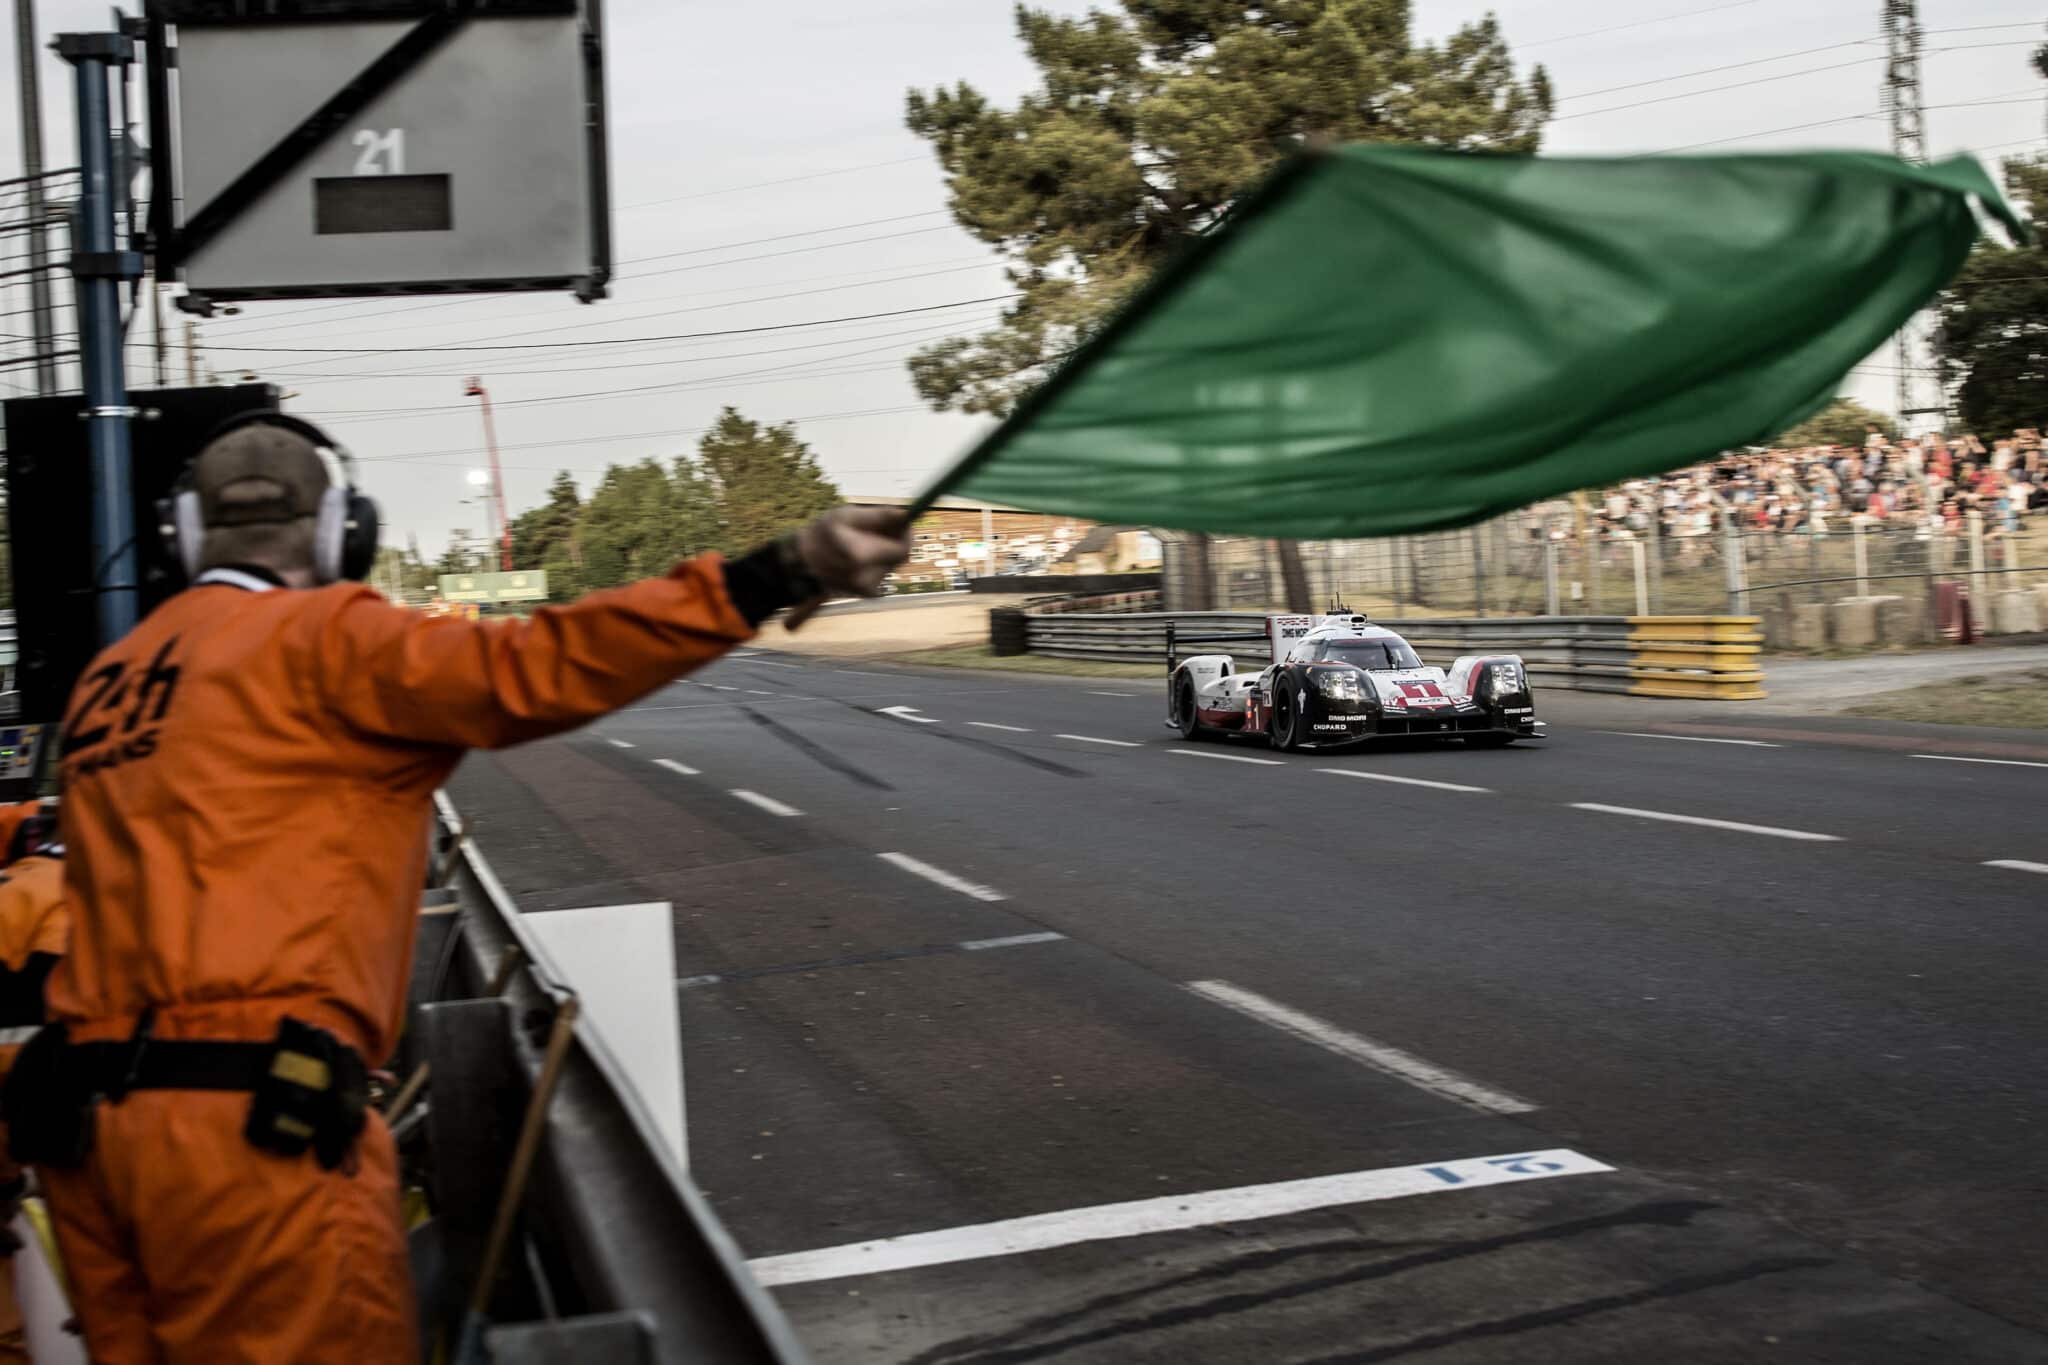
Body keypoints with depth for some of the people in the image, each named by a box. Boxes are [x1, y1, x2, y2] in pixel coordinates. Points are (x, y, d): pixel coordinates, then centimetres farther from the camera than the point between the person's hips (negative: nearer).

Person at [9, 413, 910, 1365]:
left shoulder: (110, 679, 20)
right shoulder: (313, 638, -4)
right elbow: (529, 671, -18)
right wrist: (780, 575, -24)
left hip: (85, 1118, 8)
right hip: (250, 1117, -8)